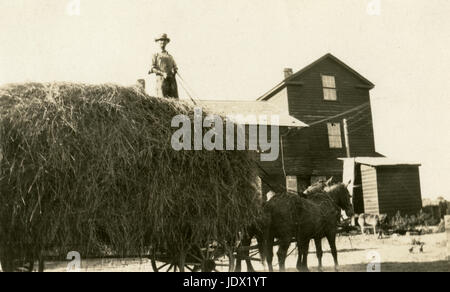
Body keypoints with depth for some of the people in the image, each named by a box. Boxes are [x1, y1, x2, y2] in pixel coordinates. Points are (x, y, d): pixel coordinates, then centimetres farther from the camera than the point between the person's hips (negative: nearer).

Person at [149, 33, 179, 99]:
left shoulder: (170, 56, 26)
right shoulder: (155, 56, 14)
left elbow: (175, 67, 24)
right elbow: (153, 69, 2)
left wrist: (174, 71, -2)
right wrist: (162, 73, -14)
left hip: (172, 79, 4)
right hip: (161, 79, -4)